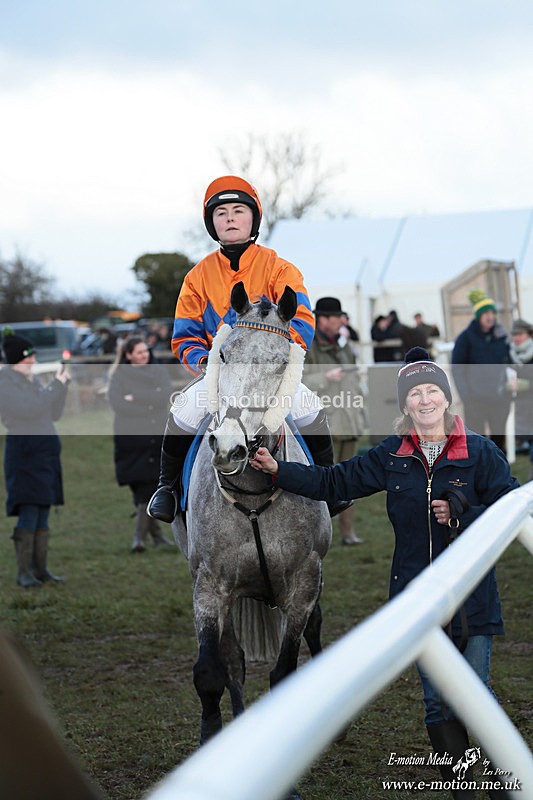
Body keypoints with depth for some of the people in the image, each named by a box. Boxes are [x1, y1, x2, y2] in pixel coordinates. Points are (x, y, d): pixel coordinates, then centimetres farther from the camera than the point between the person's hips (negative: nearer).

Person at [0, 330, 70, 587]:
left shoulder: (33, 380, 15)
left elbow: (53, 413, 17)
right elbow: (30, 410, -19)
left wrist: (62, 385, 5)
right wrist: (56, 385, -14)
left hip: (47, 449, 8)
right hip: (24, 449, -8)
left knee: (43, 513, 8)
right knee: (29, 511, -10)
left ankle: (40, 568, 12)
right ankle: (24, 572, -6)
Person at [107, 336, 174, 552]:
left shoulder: (159, 371, 10)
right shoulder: (119, 375, 3)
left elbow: (165, 397, -5)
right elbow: (116, 402, -10)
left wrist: (135, 399, -11)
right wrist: (150, 402, -9)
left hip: (156, 436, 2)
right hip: (130, 436, -2)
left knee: (150, 485, -3)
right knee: (140, 486, -1)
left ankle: (140, 534, 1)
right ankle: (155, 532, 11)